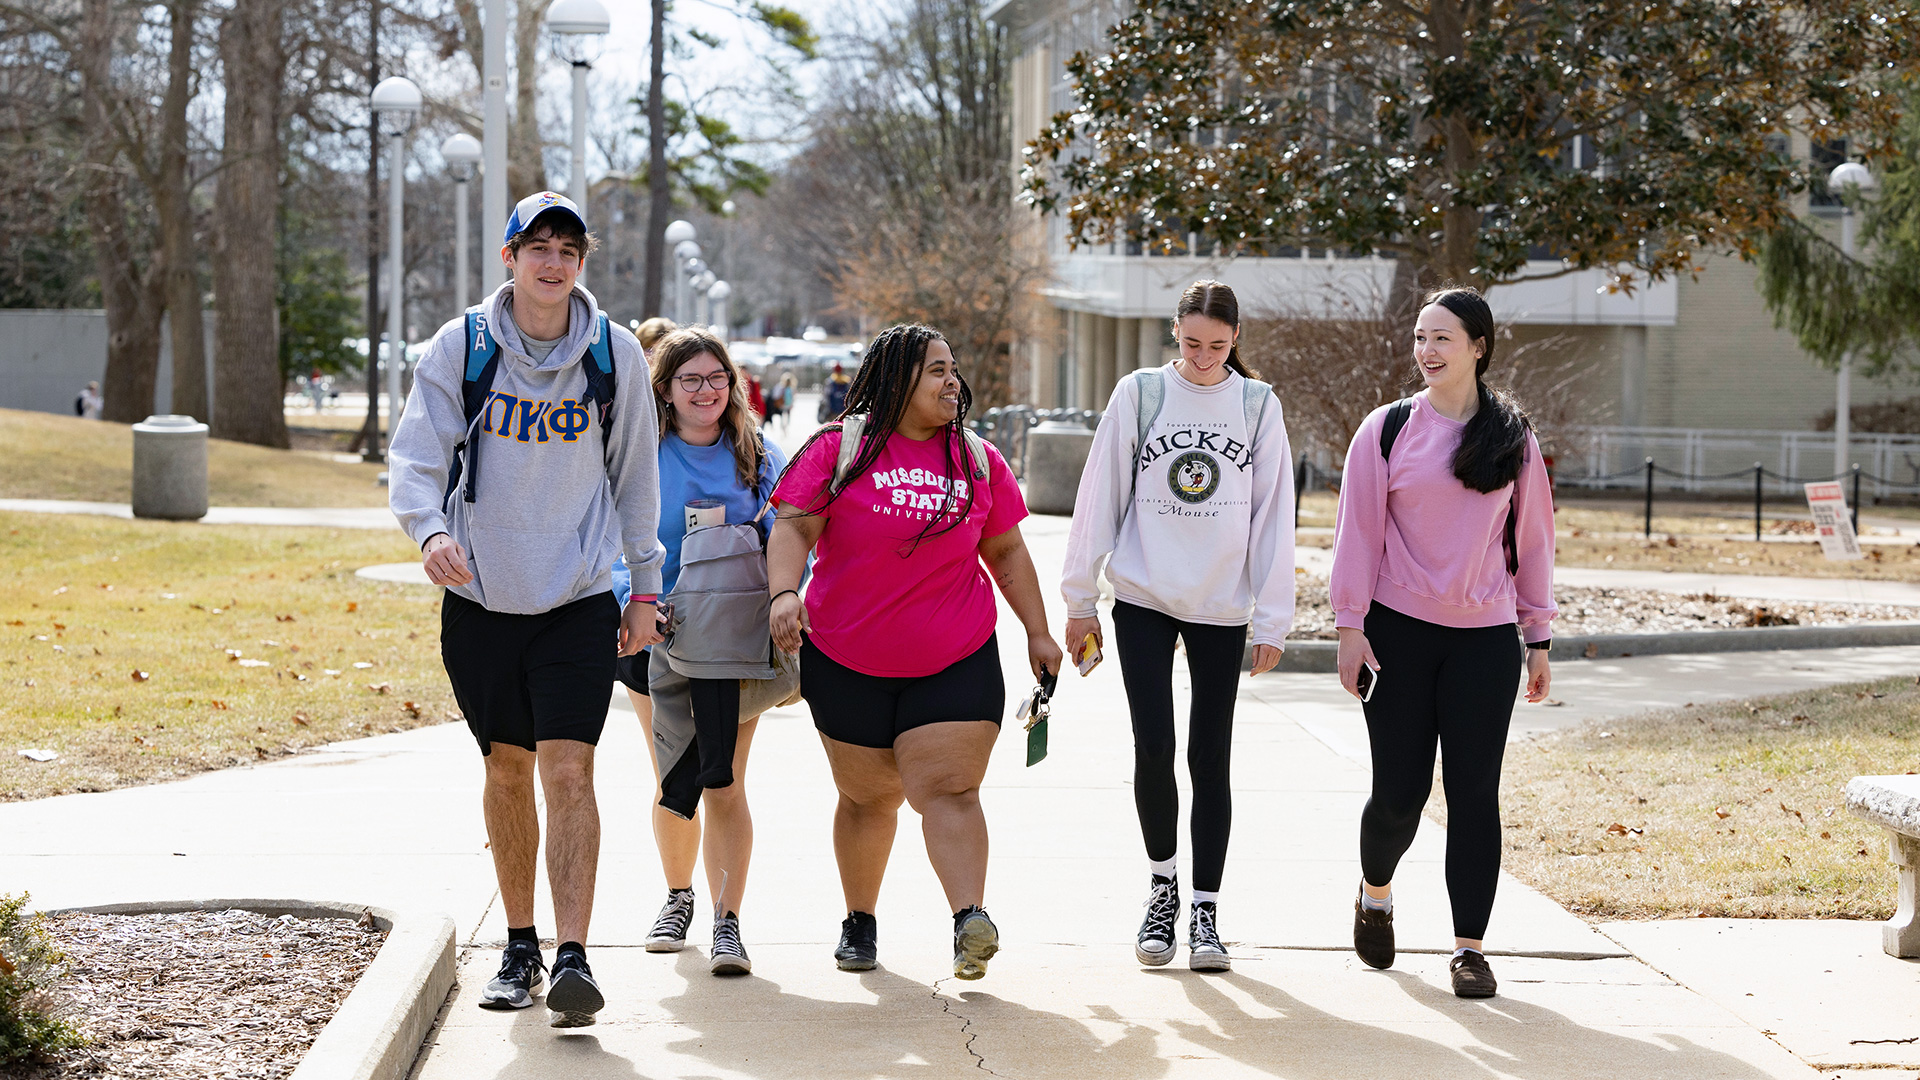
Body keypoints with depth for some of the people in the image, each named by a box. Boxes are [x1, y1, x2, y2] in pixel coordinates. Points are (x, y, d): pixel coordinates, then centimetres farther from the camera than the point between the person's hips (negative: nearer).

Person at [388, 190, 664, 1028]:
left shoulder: (616, 355, -1)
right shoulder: (459, 347, -5)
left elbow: (635, 477, 9)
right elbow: (415, 457, -9)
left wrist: (646, 588, 10)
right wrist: (430, 529, -29)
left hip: (579, 597, -1)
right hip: (481, 597, 1)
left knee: (569, 771, -13)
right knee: (507, 771, 11)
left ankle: (573, 957, -15)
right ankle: (520, 947, 25)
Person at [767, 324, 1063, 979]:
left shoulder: (978, 459, 8)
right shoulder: (838, 449, -2)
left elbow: (1006, 551, 16)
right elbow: (794, 529, -8)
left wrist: (1038, 632, 13)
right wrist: (784, 593, -26)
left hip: (957, 661, 1)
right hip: (848, 661, -1)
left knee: (948, 787, -13)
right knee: (868, 796, 9)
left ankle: (971, 918, -26)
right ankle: (859, 921, 26)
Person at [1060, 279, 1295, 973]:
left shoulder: (1257, 406, 3)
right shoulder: (1140, 394, 1)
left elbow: (1274, 515, 4)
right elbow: (1100, 497, 4)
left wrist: (1273, 618, 0)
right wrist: (1080, 598, 3)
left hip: (1223, 608, 1)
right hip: (1144, 602, -1)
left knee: (1209, 758, 2)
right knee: (1154, 749, -8)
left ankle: (1205, 913, 9)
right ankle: (1162, 883, 14)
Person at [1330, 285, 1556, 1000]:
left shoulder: (1514, 440, 7)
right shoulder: (1387, 430, 2)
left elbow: (1531, 539, 11)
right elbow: (1359, 532, 2)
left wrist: (1538, 639, 10)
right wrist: (1350, 627, -3)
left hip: (1485, 641, 1)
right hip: (1399, 632, -1)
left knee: (1474, 791, -3)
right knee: (1399, 789, 1)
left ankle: (1469, 946, 4)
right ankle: (1375, 894, 31)